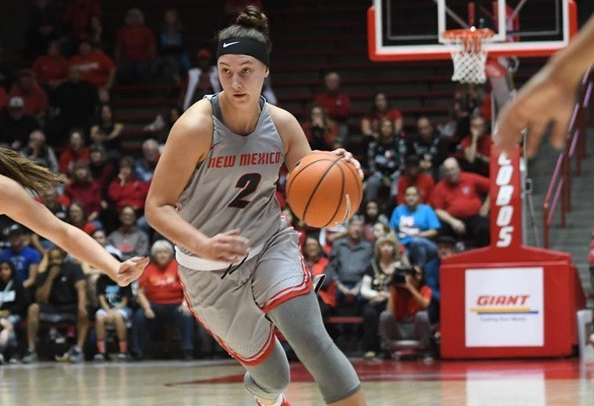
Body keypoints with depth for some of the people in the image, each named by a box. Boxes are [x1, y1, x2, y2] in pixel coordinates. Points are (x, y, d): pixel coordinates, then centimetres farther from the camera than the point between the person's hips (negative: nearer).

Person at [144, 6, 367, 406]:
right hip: (211, 272, -2)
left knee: (311, 340, -24)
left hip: (271, 245, 2)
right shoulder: (196, 127, -21)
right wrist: (205, 246, -36)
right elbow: (157, 207, -19)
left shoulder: (282, 124, -7)